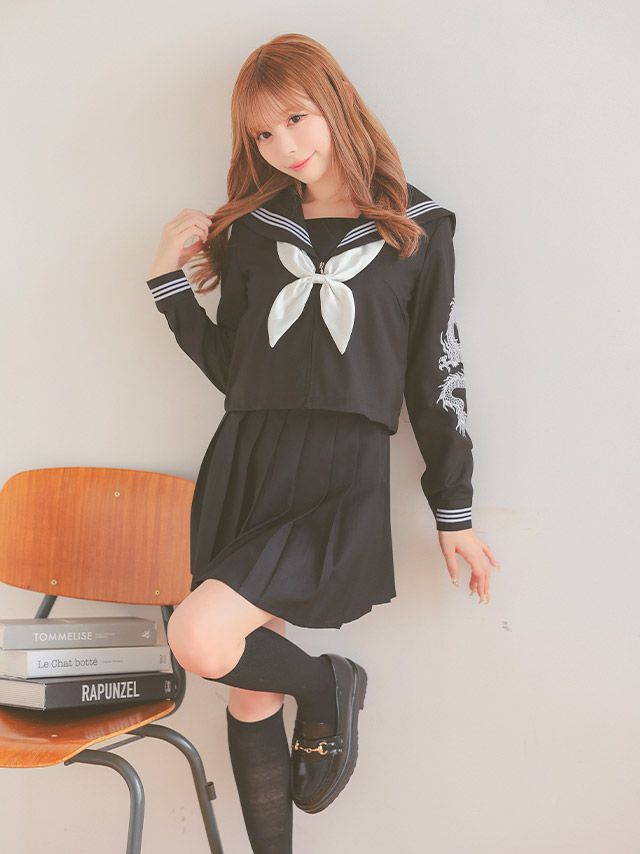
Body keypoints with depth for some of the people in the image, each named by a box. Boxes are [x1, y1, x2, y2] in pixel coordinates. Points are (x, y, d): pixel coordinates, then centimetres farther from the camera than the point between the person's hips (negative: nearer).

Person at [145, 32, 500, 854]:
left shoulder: (416, 230, 6)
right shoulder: (253, 229, 13)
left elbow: (438, 376, 6)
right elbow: (228, 366, 14)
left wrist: (454, 514, 7)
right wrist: (170, 279, 3)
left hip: (345, 478, -4)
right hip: (245, 467, 4)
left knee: (201, 640, -24)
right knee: (250, 698, 7)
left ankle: (329, 684, 5)